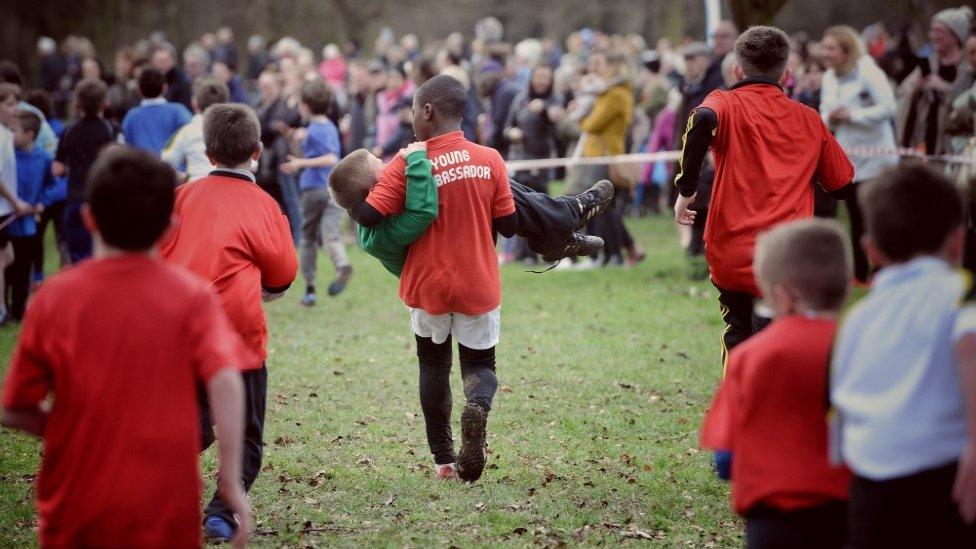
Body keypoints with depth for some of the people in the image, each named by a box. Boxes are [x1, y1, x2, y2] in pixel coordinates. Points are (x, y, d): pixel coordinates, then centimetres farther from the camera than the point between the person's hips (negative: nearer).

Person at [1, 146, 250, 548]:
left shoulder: (54, 297, -5)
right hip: (164, 513, -1)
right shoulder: (192, 295, -5)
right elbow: (225, 381, -19)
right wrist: (231, 481, -17)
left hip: (78, 511, 1)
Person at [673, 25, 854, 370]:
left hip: (731, 255, 0)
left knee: (739, 338, 21)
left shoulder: (726, 103, 5)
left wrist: (686, 189, -14)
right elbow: (843, 184, 22)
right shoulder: (809, 120, 14)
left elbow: (704, 121, -20)